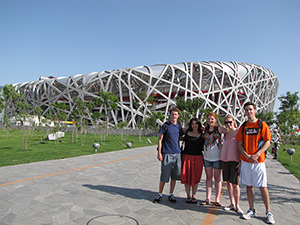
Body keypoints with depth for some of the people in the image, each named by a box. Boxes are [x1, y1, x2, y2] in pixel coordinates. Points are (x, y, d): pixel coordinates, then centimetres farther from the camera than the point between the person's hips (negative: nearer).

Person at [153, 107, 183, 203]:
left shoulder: (179, 127, 10)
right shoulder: (165, 126, -2)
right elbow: (160, 140, -3)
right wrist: (159, 153, -8)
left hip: (177, 153, 4)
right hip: (167, 154, -4)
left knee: (174, 176, 8)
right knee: (164, 175, 0)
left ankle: (171, 195, 22)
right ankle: (160, 195, 16)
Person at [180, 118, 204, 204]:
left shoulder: (202, 135, 3)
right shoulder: (187, 132, 6)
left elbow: (203, 147, 7)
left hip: (197, 157, -1)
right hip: (187, 156, 1)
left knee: (195, 177, 3)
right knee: (186, 176, 2)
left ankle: (193, 195, 19)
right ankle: (188, 195, 15)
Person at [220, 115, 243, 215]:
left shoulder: (238, 132, -5)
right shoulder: (226, 133, 12)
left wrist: (241, 161, -12)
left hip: (235, 160, -6)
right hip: (225, 159, 6)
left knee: (235, 183, -4)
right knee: (228, 182, 9)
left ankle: (237, 205, 9)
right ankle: (232, 204, 20)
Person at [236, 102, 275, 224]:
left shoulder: (262, 125, -1)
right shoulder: (243, 126, 9)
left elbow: (267, 142, -5)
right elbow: (239, 144, 7)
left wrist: (256, 155, -15)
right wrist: (247, 155, -9)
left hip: (259, 160, -3)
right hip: (245, 161, 3)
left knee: (263, 186, 0)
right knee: (249, 186, 10)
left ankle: (268, 212, 14)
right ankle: (251, 210, 21)